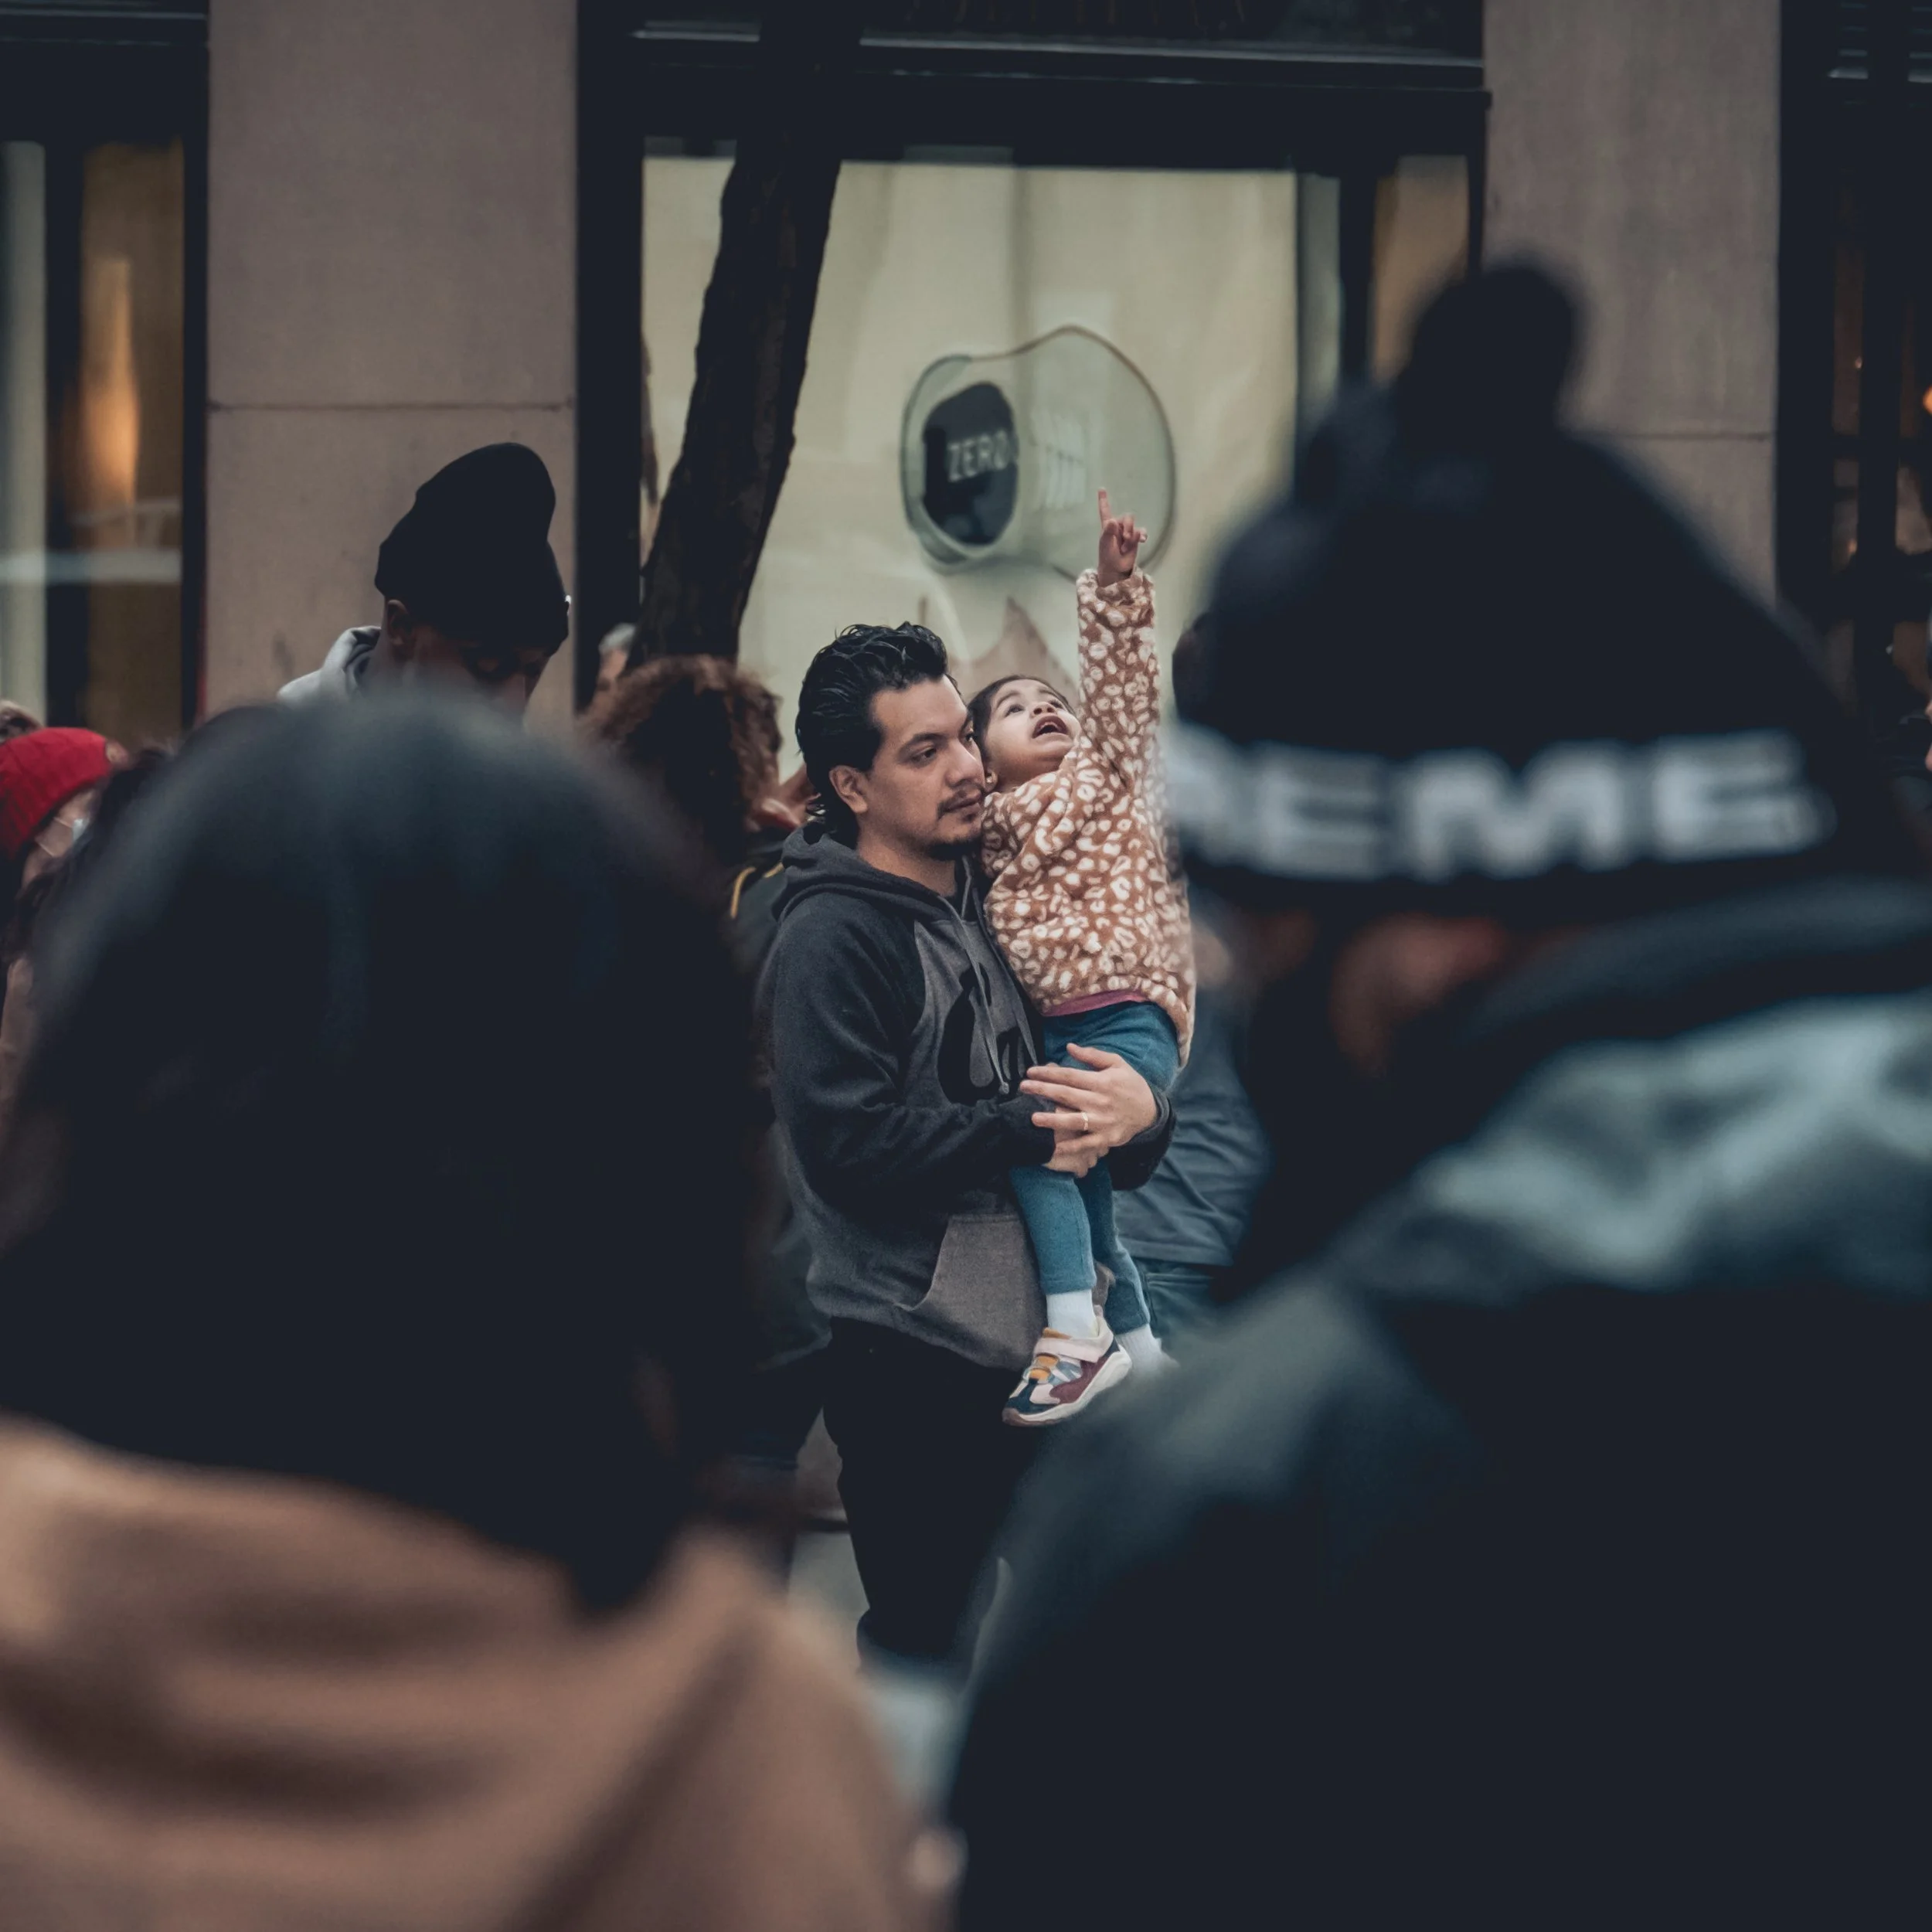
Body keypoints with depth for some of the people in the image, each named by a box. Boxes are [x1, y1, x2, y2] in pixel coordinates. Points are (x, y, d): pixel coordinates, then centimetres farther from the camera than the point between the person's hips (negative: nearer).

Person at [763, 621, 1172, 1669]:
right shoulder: (831, 936, -11)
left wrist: (1136, 1113, -8)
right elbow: (852, 1142, -22)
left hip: (1020, 1342, 8)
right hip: (909, 1355, -8)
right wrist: (1032, 1133, -17)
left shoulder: (990, 908, 15)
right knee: (928, 1642, -4)